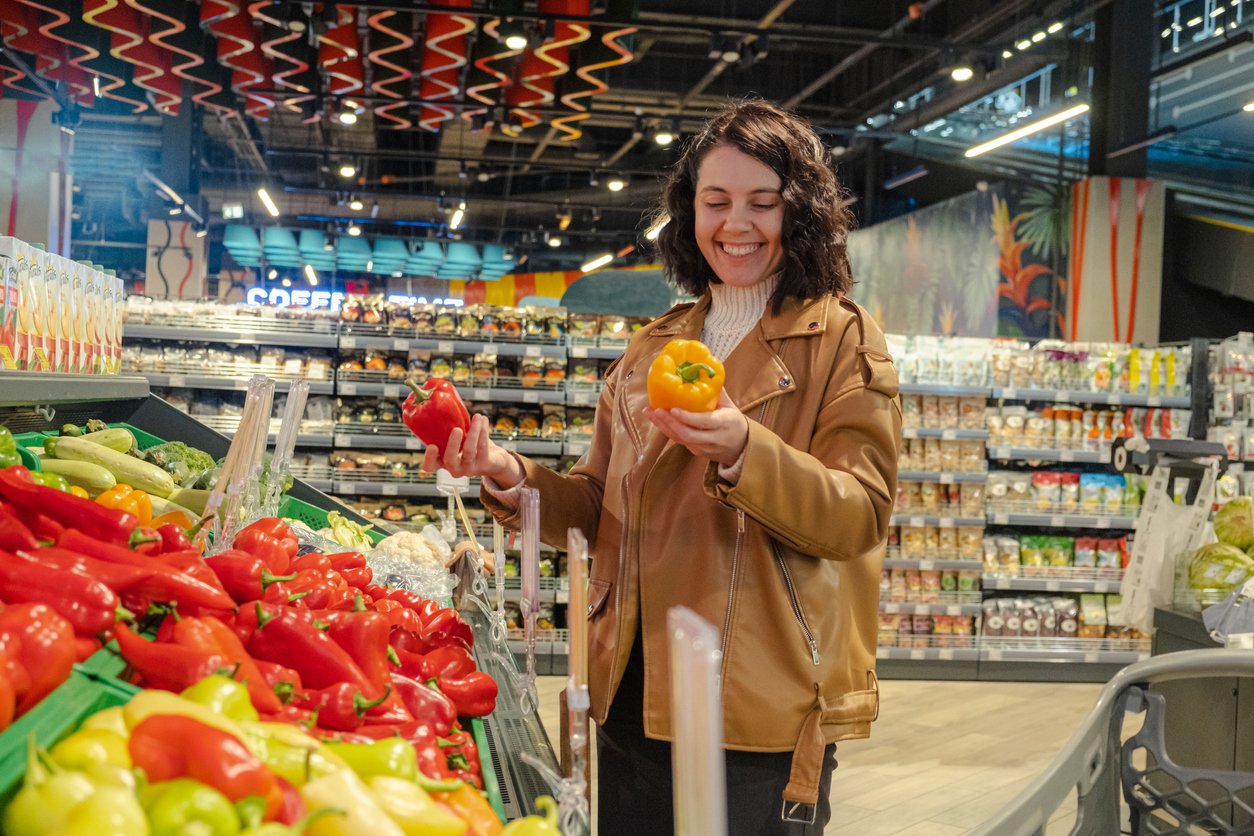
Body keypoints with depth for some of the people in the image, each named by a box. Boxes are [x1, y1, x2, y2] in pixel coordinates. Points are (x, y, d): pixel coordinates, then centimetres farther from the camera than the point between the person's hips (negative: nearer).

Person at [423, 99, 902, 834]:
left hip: (761, 708, -4)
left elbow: (861, 513, -13)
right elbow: (602, 509, 13)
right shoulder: (655, 347, 13)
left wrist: (741, 453, -29)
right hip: (636, 692, 5)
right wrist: (510, 478, -6)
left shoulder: (843, 341, -2)